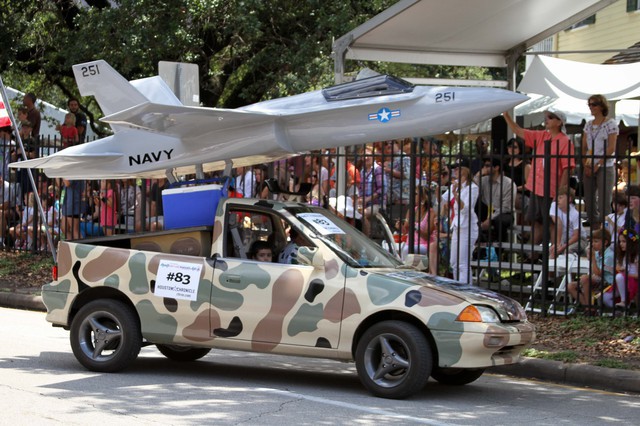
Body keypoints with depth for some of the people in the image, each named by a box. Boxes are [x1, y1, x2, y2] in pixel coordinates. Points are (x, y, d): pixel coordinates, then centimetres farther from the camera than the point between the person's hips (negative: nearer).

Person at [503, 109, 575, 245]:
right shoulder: (540, 136, 9)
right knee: (535, 221, 14)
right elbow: (519, 131, 12)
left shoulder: (565, 142, -13)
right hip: (536, 188, 8)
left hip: (552, 191, -8)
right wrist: (506, 115, 3)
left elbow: (567, 169, -16)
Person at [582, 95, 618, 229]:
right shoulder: (588, 125, 12)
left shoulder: (610, 124, -4)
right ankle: (593, 227, 15)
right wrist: (585, 165, -1)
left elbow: (611, 148, -10)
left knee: (604, 202, -8)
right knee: (589, 200, 6)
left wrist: (598, 165, -13)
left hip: (605, 167, -6)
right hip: (589, 168, 6)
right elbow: (584, 147, 12)